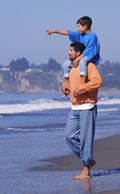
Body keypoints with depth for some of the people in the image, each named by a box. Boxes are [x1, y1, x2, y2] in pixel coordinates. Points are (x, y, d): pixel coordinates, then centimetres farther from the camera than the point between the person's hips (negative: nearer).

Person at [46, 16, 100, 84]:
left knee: (82, 61, -41)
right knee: (66, 64, 7)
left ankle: (83, 84, -48)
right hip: (82, 56, 10)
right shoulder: (81, 34, 8)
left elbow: (88, 50, -23)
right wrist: (53, 31, 15)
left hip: (92, 57, -10)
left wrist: (78, 59, -26)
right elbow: (67, 32, 14)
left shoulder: (93, 36, -17)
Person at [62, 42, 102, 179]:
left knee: (85, 138, -6)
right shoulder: (73, 68, 17)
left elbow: (97, 81, -25)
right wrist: (65, 85, 15)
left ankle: (86, 172, -2)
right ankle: (89, 160, 16)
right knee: (70, 137, 2)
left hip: (87, 108, -9)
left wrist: (80, 88, -25)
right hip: (74, 109, 9)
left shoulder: (89, 66, -11)